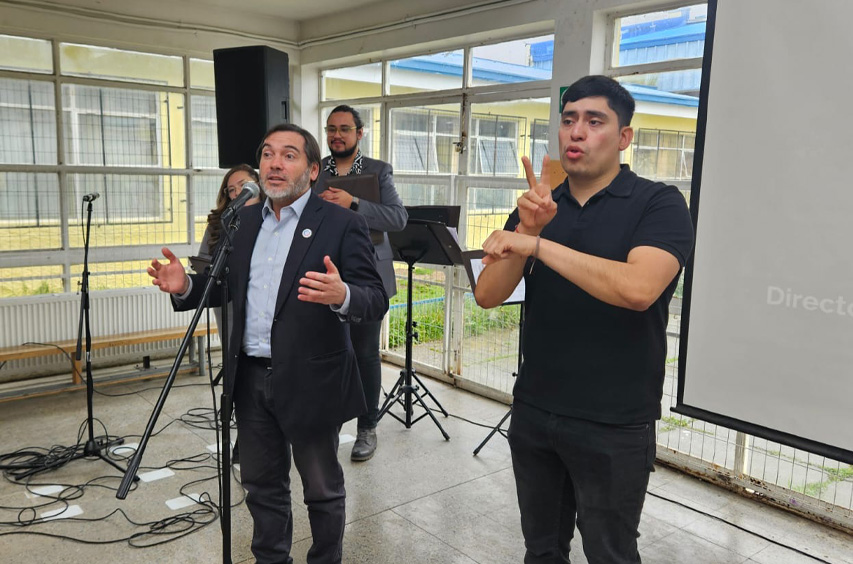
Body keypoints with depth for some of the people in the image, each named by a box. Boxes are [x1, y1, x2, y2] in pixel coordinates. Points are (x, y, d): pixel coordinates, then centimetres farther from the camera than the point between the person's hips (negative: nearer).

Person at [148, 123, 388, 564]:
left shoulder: (342, 224, -10)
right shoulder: (244, 221, 9)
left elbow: (376, 300, -16)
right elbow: (229, 286, 12)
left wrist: (341, 295, -38)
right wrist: (187, 287, -7)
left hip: (310, 381, -5)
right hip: (251, 379, 6)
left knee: (322, 489, 13)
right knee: (261, 485, 20)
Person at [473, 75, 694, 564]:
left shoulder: (659, 205, -9)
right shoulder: (538, 206, 6)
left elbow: (638, 288, -28)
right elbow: (488, 296, -4)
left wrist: (536, 245, -25)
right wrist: (527, 228, -19)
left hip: (614, 428, -4)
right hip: (533, 414, 5)